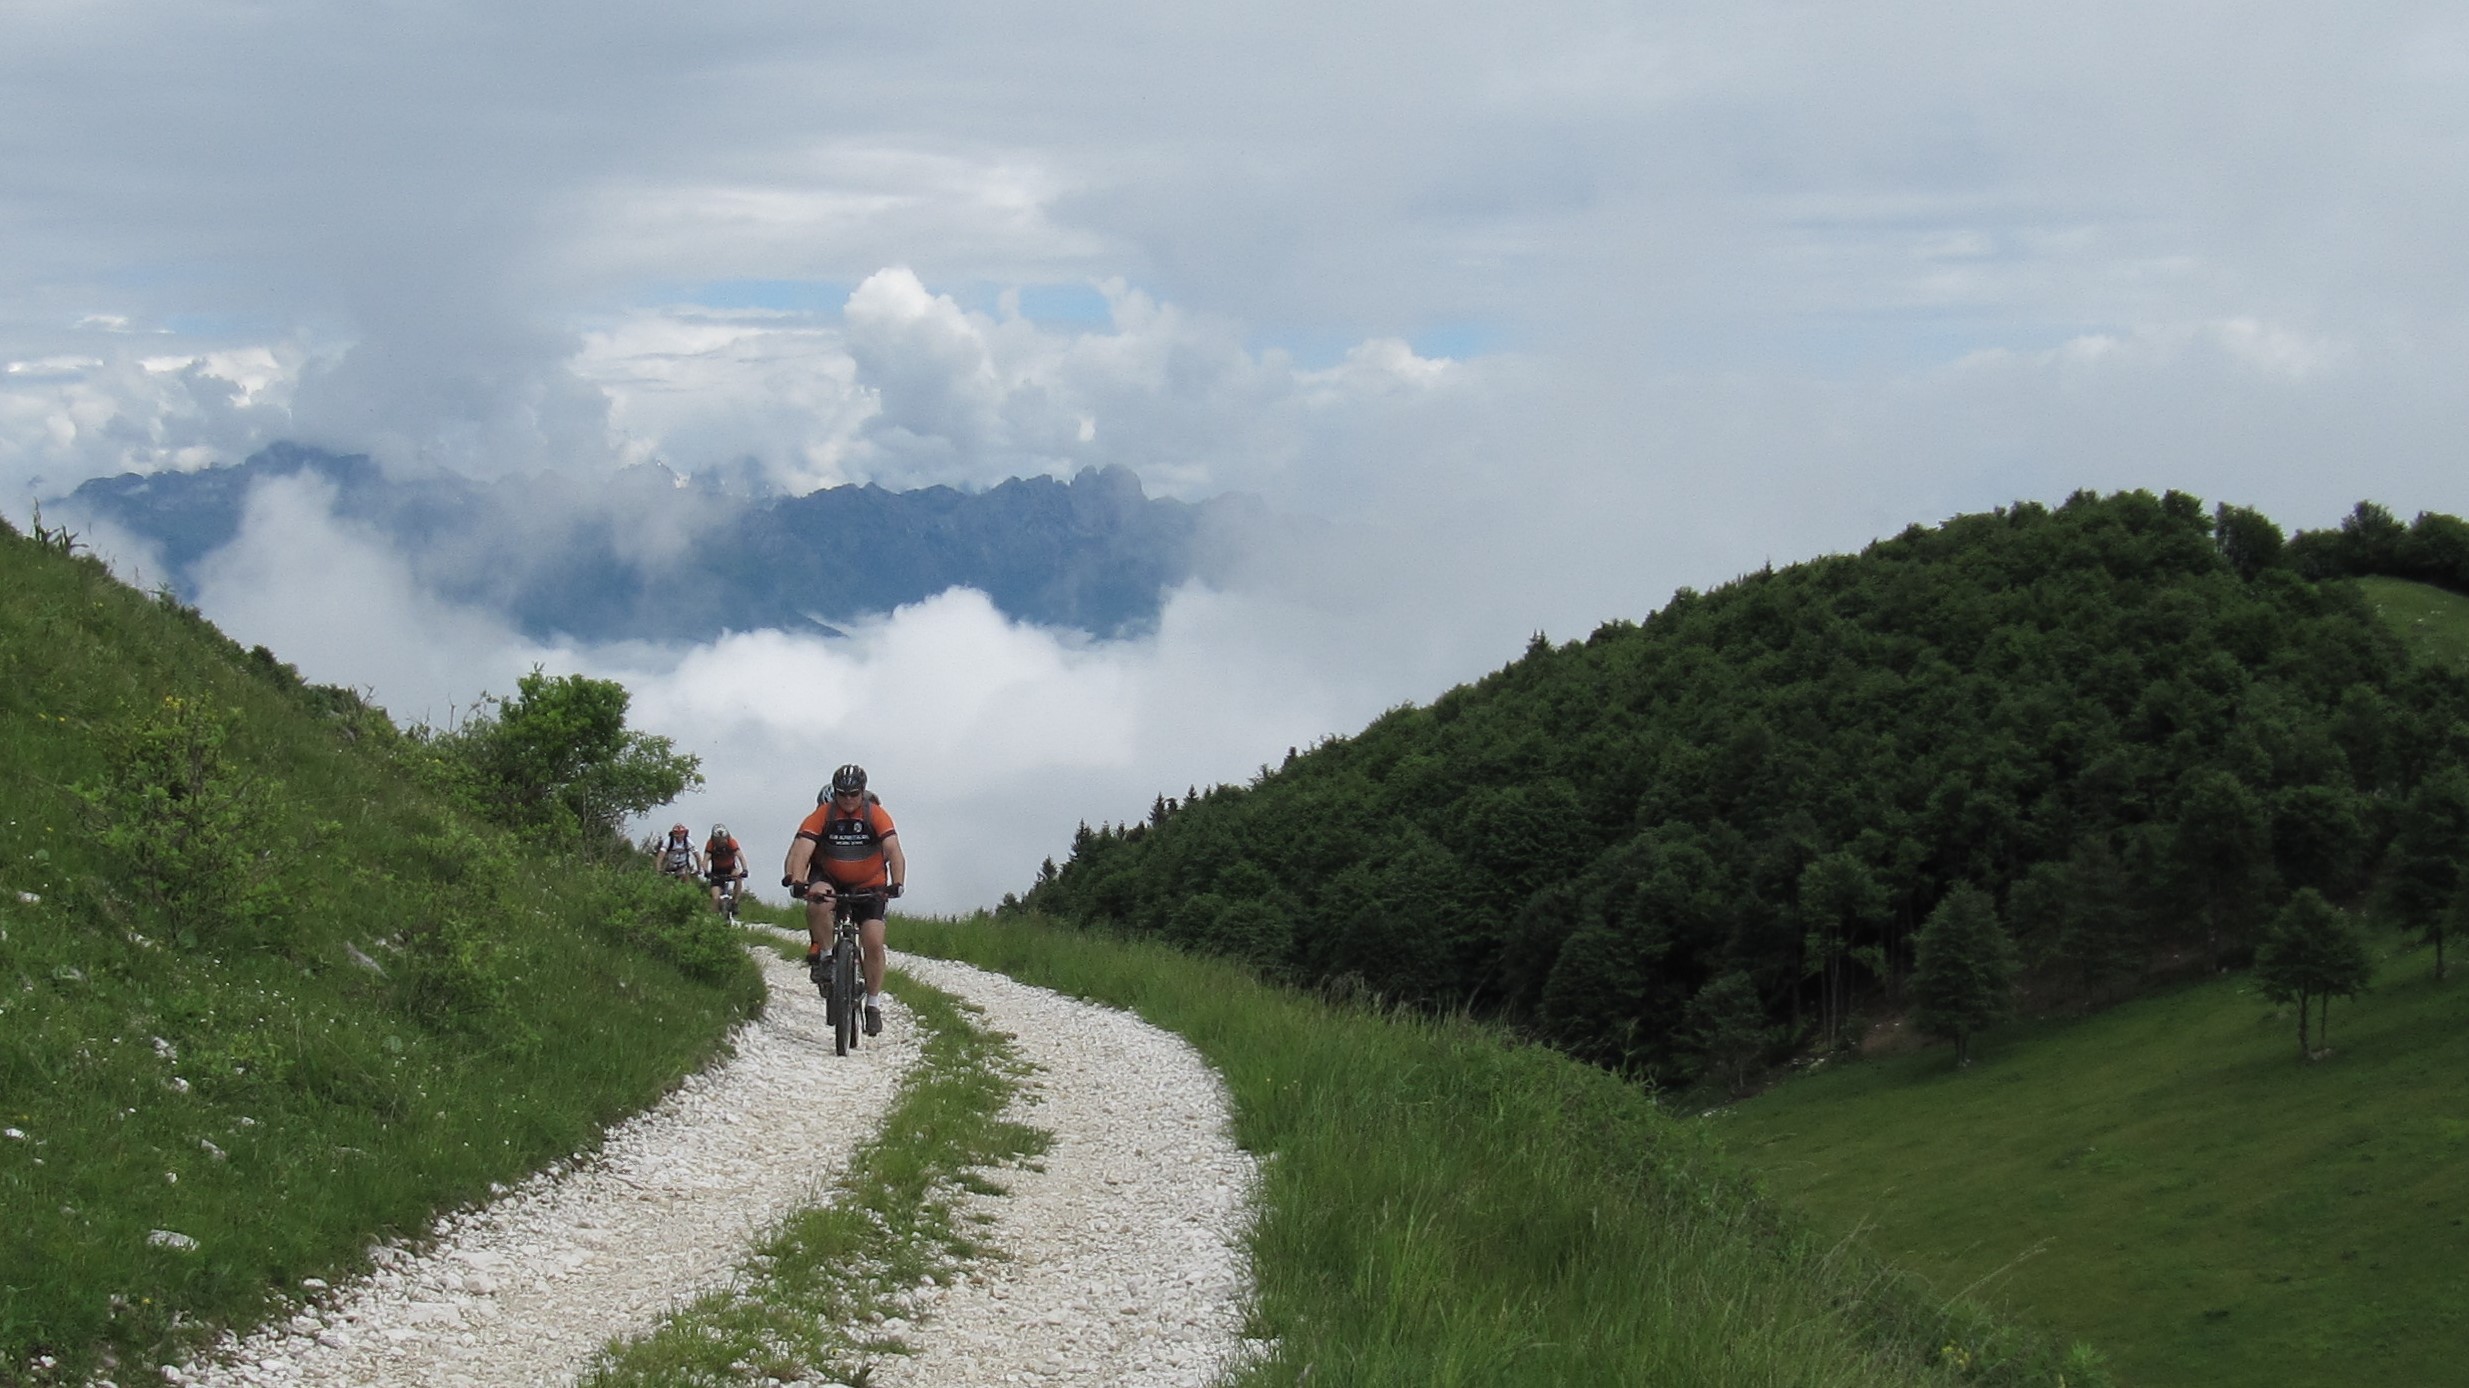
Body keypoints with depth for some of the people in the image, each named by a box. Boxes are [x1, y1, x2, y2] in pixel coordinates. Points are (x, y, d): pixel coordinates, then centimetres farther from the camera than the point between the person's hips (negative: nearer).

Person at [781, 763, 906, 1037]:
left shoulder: (876, 815, -17)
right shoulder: (822, 814, -16)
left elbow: (894, 850, -27)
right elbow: (802, 848, -27)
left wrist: (897, 884, -44)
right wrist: (794, 879, -46)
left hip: (869, 885, 0)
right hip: (829, 879, 0)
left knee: (873, 943, -11)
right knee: (817, 904, -34)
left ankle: (874, 1005, 3)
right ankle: (820, 953, -9)